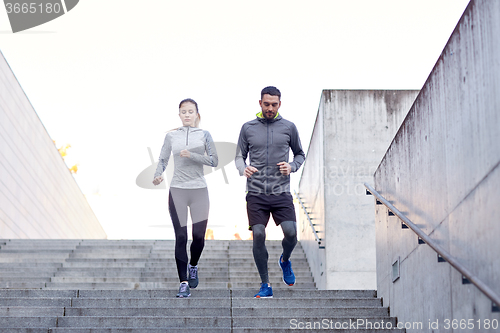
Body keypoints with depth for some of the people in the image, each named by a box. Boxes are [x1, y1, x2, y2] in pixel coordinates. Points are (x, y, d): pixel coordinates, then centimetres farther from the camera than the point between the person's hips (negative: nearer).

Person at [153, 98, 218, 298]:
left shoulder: (204, 135, 4)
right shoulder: (171, 136, 6)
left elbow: (214, 161, -4)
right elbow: (163, 159, 10)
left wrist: (192, 155, -16)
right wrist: (157, 175, -9)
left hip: (199, 190, 0)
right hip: (177, 190, 0)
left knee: (199, 235, -3)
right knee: (181, 237, -4)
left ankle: (193, 266, 29)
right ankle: (184, 283, 2)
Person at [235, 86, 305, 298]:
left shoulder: (289, 127, 7)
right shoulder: (248, 128, 7)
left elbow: (300, 154, 17)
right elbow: (239, 156, 12)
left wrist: (292, 167, -3)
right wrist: (244, 169, -10)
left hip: (281, 192, 0)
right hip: (256, 193, 0)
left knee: (291, 232, -14)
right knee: (258, 236, -8)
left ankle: (285, 261, 21)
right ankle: (265, 285, 5)